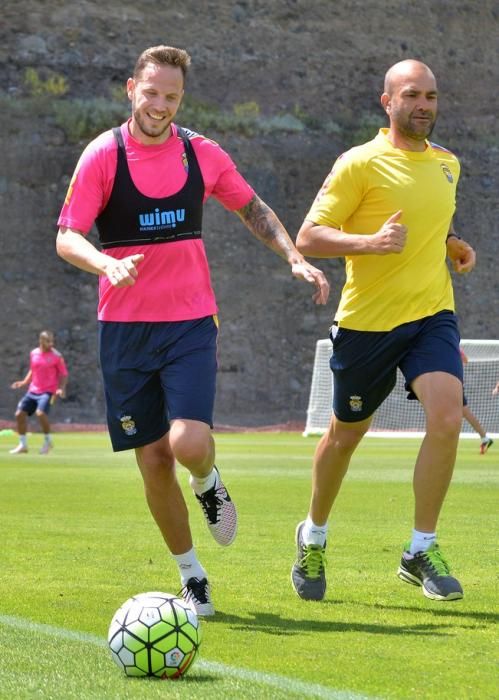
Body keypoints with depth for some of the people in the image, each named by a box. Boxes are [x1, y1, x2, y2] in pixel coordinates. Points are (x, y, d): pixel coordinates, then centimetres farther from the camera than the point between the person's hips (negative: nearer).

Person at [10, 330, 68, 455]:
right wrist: (24, 382, 9)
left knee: (40, 413, -28)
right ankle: (23, 445, 12)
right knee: (20, 414, -3)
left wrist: (61, 388, -17)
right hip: (33, 391, 6)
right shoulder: (33, 353, 8)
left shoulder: (56, 356, -6)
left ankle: (48, 441, -5)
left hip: (48, 391, -6)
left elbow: (64, 374, -1)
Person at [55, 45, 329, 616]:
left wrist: (295, 258, 6)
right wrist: (107, 264, -30)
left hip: (190, 323, 0)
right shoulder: (103, 155, -4)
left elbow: (252, 209, 19)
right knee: (153, 462, 1)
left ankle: (207, 482, 17)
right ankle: (190, 574, 18)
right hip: (124, 328, 0)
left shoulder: (201, 153, 3)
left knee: (189, 444, -20)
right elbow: (67, 238, -9)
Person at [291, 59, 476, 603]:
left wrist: (454, 246, 7)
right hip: (367, 319, -3)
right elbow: (308, 238, -13)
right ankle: (313, 538, 37)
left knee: (446, 418, -20)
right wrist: (370, 242, -27)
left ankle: (421, 552, -8)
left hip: (431, 314, 4)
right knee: (346, 433, 11)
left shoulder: (447, 164, 10)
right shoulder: (360, 164, -9)